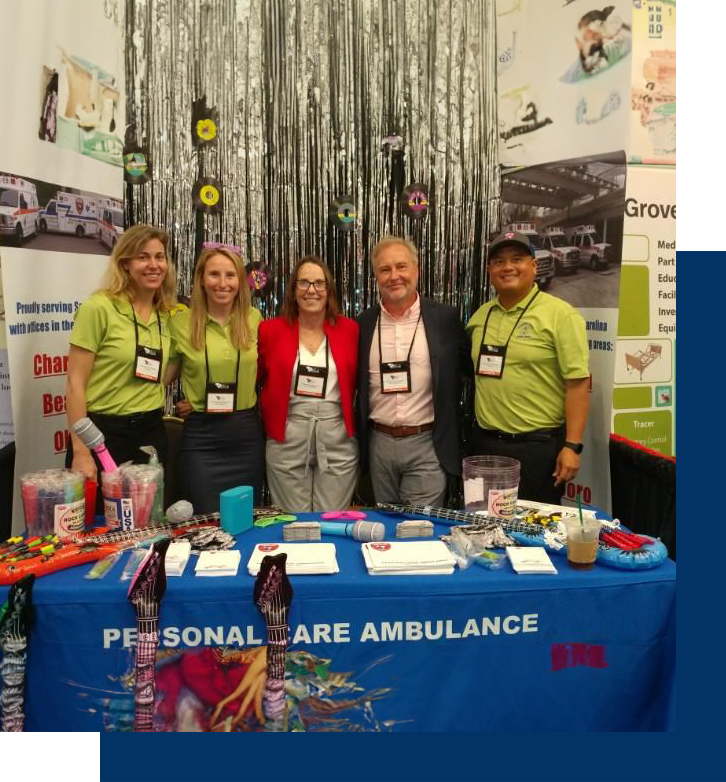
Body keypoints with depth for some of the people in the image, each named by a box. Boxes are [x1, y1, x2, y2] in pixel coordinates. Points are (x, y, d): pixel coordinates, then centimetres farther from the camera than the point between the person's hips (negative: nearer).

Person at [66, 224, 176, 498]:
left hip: (151, 433, 5)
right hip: (103, 432, -5)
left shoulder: (167, 315, 7)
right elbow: (75, 384, -12)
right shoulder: (99, 308, -10)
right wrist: (80, 452, -16)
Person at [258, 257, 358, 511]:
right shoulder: (271, 330, 0)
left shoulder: (350, 329, 2)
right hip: (287, 438, 0)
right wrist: (268, 418, -2)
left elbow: (359, 382, 8)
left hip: (337, 437, 1)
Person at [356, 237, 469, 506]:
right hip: (378, 444, 3)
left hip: (426, 445, -3)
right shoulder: (364, 323, 4)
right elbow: (354, 382, 12)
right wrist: (360, 440, 9)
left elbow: (468, 367, 5)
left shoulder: (445, 317, -3)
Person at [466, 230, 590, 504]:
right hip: (485, 443, 6)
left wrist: (572, 446, -16)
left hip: (539, 446, -5)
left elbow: (578, 383, -13)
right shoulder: (480, 315, 8)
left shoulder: (560, 314, -9)